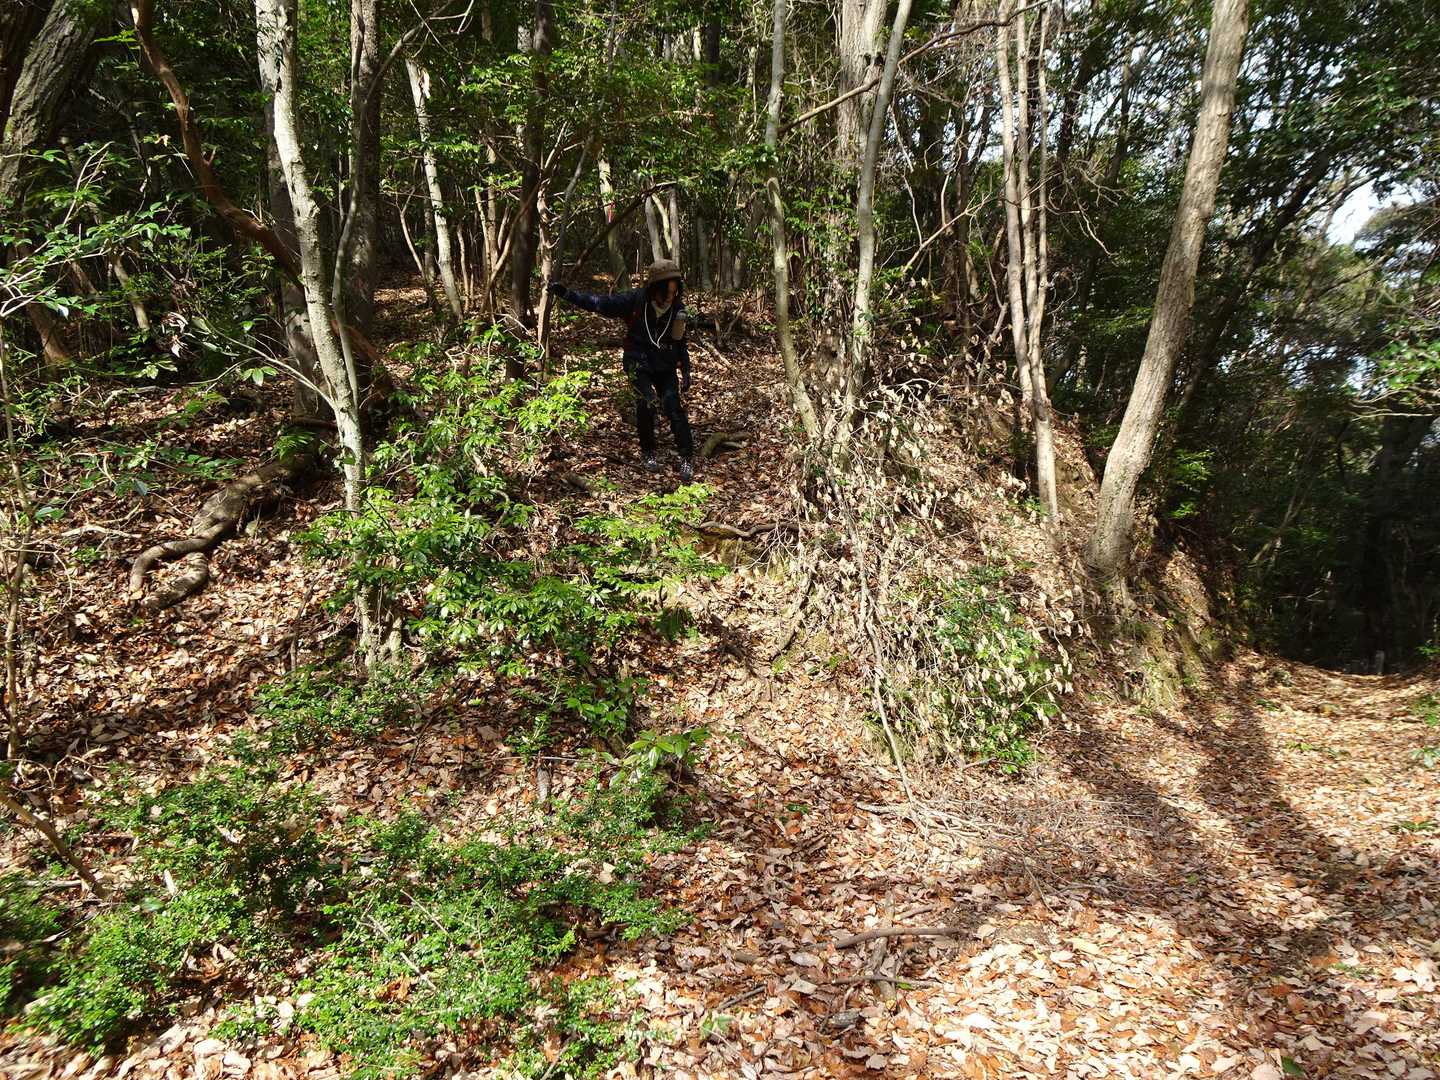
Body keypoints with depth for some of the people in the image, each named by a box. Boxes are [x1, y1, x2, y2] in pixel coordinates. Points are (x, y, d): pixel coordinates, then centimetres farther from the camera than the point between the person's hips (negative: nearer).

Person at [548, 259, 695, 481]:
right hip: (639, 365, -2)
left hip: (666, 367, 2)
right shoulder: (635, 301, -16)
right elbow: (600, 302, -14)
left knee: (674, 406, -11)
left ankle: (687, 458, 0)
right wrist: (567, 294, -22)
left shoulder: (677, 309, -7)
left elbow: (681, 342, 6)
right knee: (647, 403, -19)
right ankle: (648, 452, 3)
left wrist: (686, 371, 2)